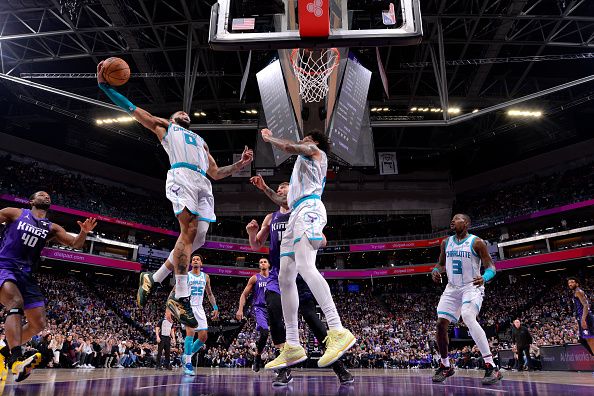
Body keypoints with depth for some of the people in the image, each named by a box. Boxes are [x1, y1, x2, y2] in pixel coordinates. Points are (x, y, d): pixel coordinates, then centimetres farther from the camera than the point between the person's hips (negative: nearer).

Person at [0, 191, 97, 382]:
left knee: (38, 324, 1)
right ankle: (16, 360, -42)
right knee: (16, 303, -34)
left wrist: (84, 232, -16)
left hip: (25, 274, 6)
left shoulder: (51, 228, 12)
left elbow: (76, 244, 4)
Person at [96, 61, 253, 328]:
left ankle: (153, 279, 9)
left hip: (203, 184, 6)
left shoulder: (201, 141, 41)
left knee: (197, 239, -7)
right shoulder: (164, 126, 29)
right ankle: (181, 297, -21)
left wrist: (241, 164, 24)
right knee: (189, 231, -22)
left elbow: (216, 173, 36)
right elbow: (132, 109, 25)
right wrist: (105, 86, 17)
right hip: (181, 176, -5)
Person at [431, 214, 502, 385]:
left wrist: (484, 278, -32)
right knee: (441, 324, -1)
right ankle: (445, 366, 19)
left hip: (472, 287, -6)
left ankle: (491, 367, -27)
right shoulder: (446, 242, 7)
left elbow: (491, 267, -10)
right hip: (452, 288, 6)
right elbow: (441, 264, 18)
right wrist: (435, 271, -6)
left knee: (468, 317, -32)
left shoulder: (477, 242, -9)